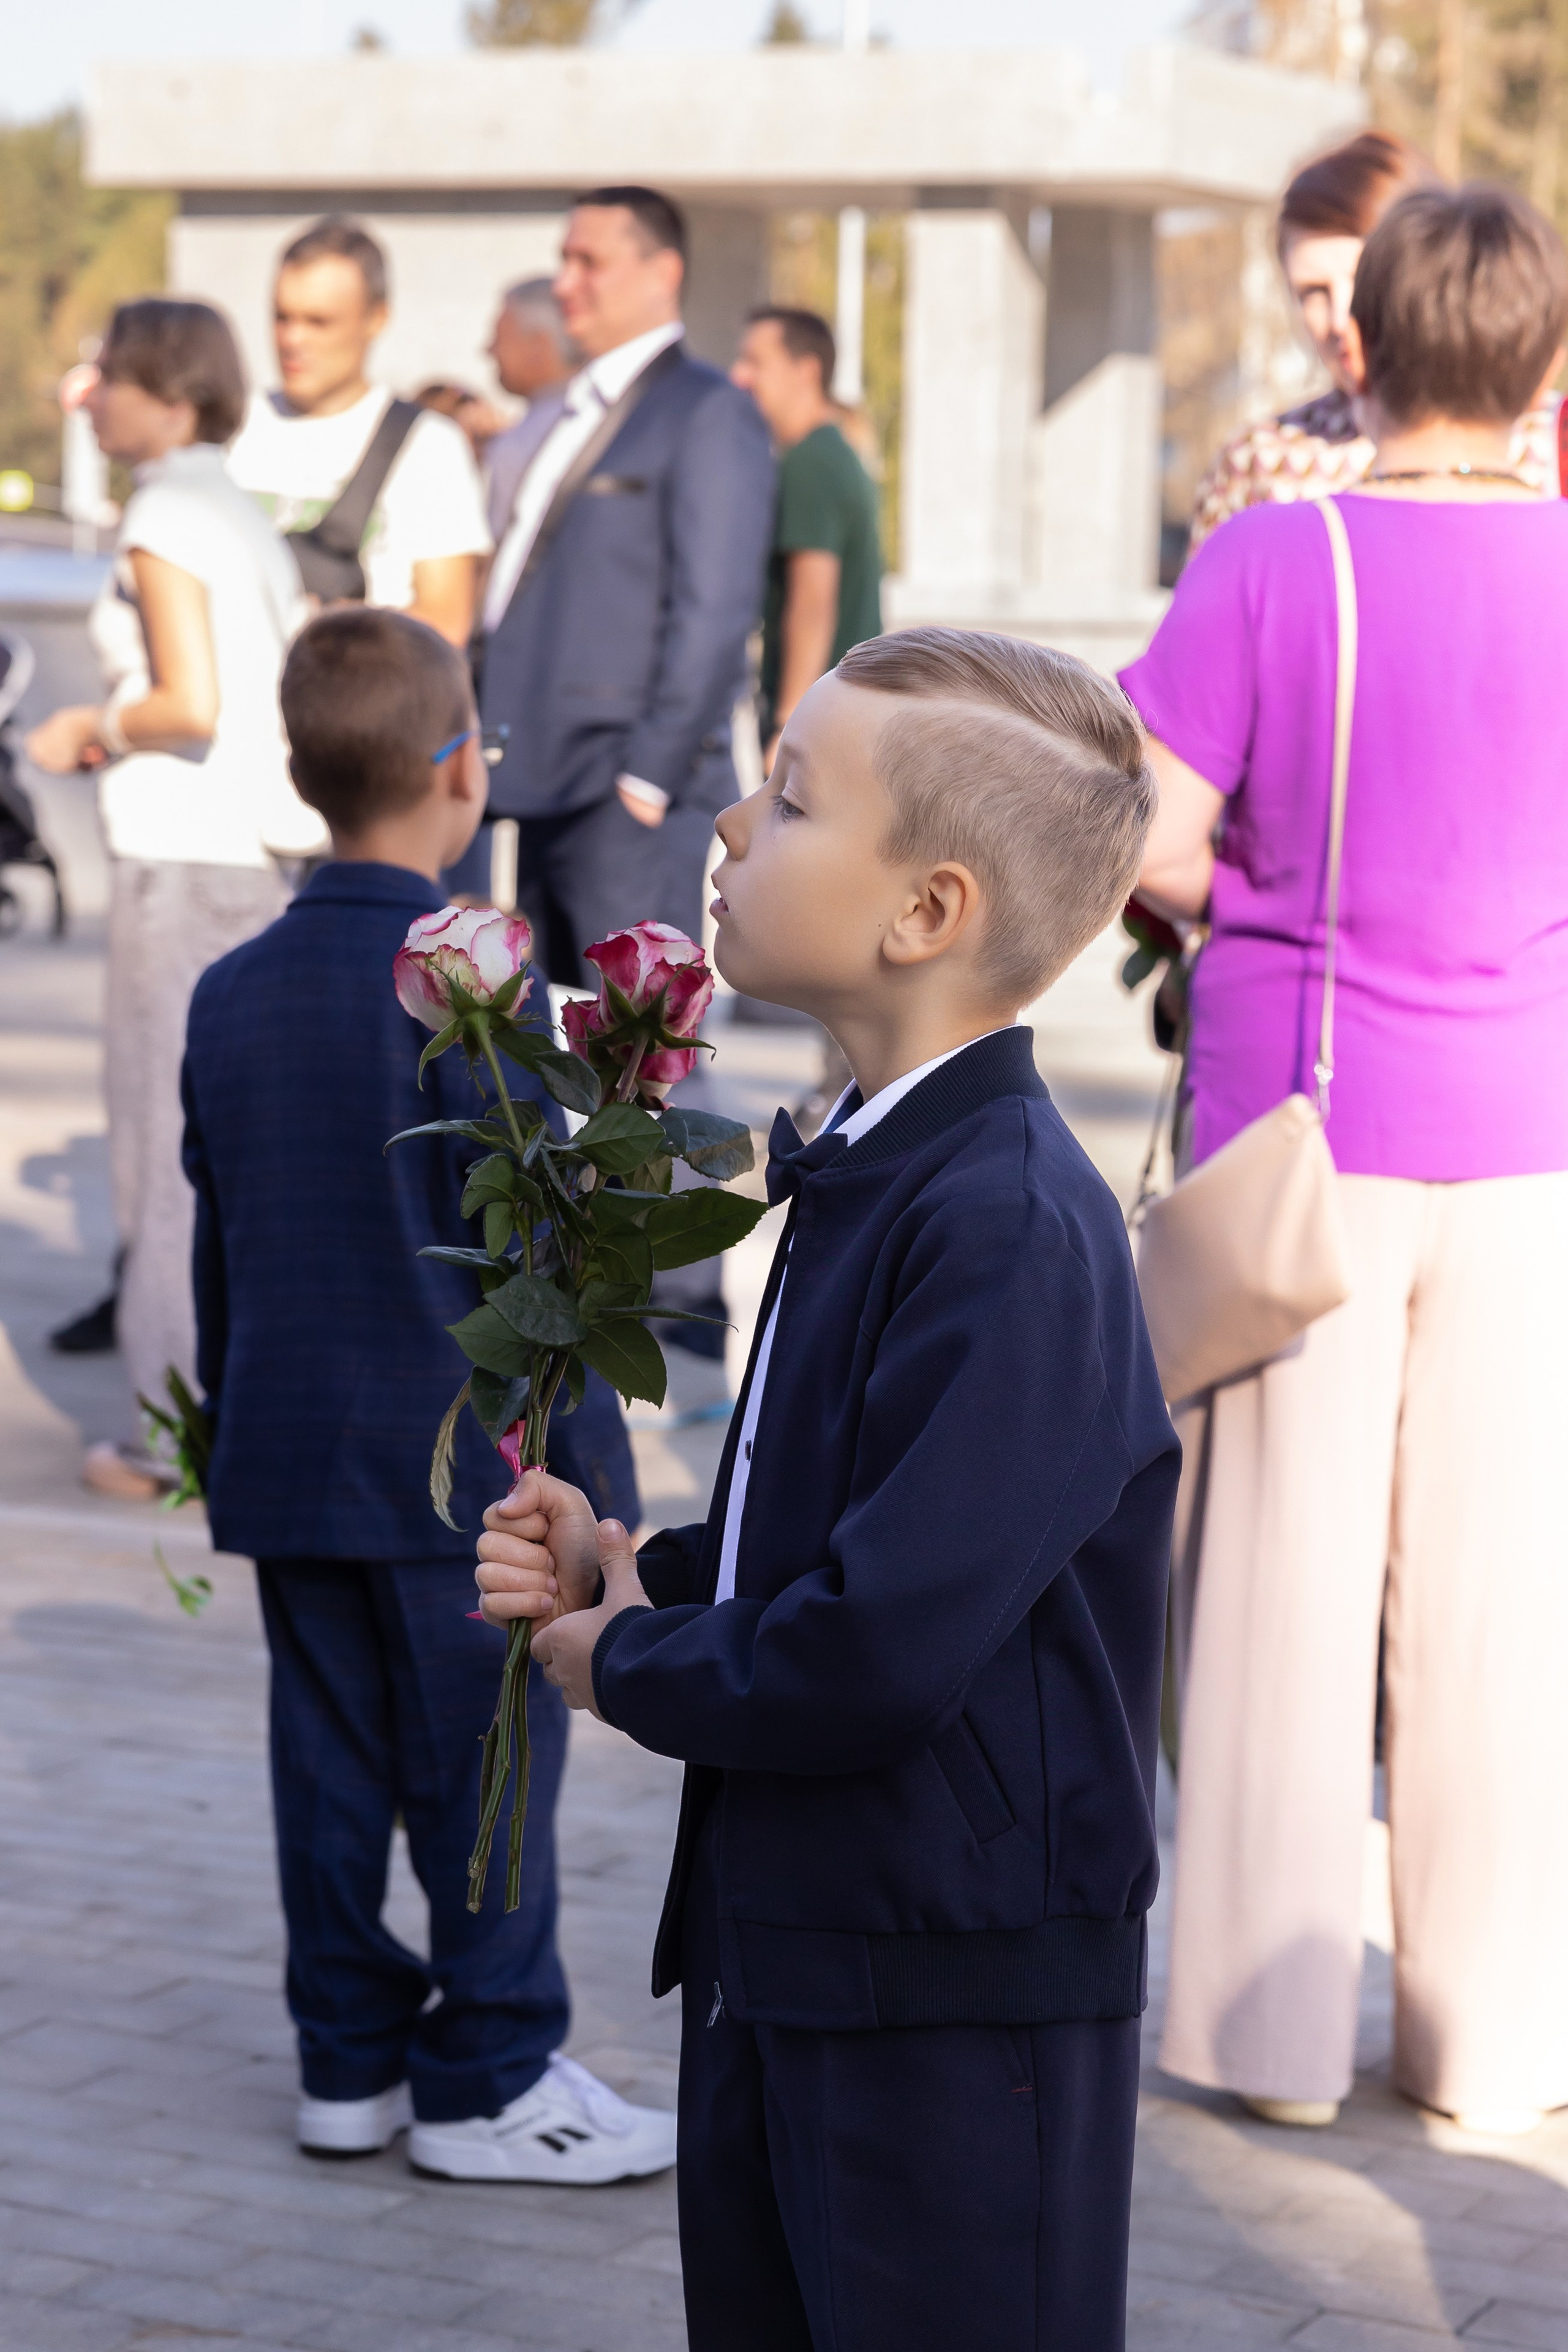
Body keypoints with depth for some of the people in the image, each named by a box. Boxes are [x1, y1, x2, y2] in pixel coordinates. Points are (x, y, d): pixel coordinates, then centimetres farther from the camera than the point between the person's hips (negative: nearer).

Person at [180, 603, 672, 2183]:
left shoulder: (231, 996, 5)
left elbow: (216, 1252, 11)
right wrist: (596, 1473, -7)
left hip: (288, 1462, 6)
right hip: (461, 1464, -6)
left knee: (331, 1766, 13)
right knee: (484, 1772, 4)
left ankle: (351, 2060, 22)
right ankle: (487, 2083, 11)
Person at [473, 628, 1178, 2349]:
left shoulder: (1013, 1234, -24)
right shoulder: (867, 1178, 8)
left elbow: (883, 1650, -29)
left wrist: (630, 1665, -12)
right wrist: (633, 1569, 0)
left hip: (959, 2005, -9)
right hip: (777, 1947, 9)